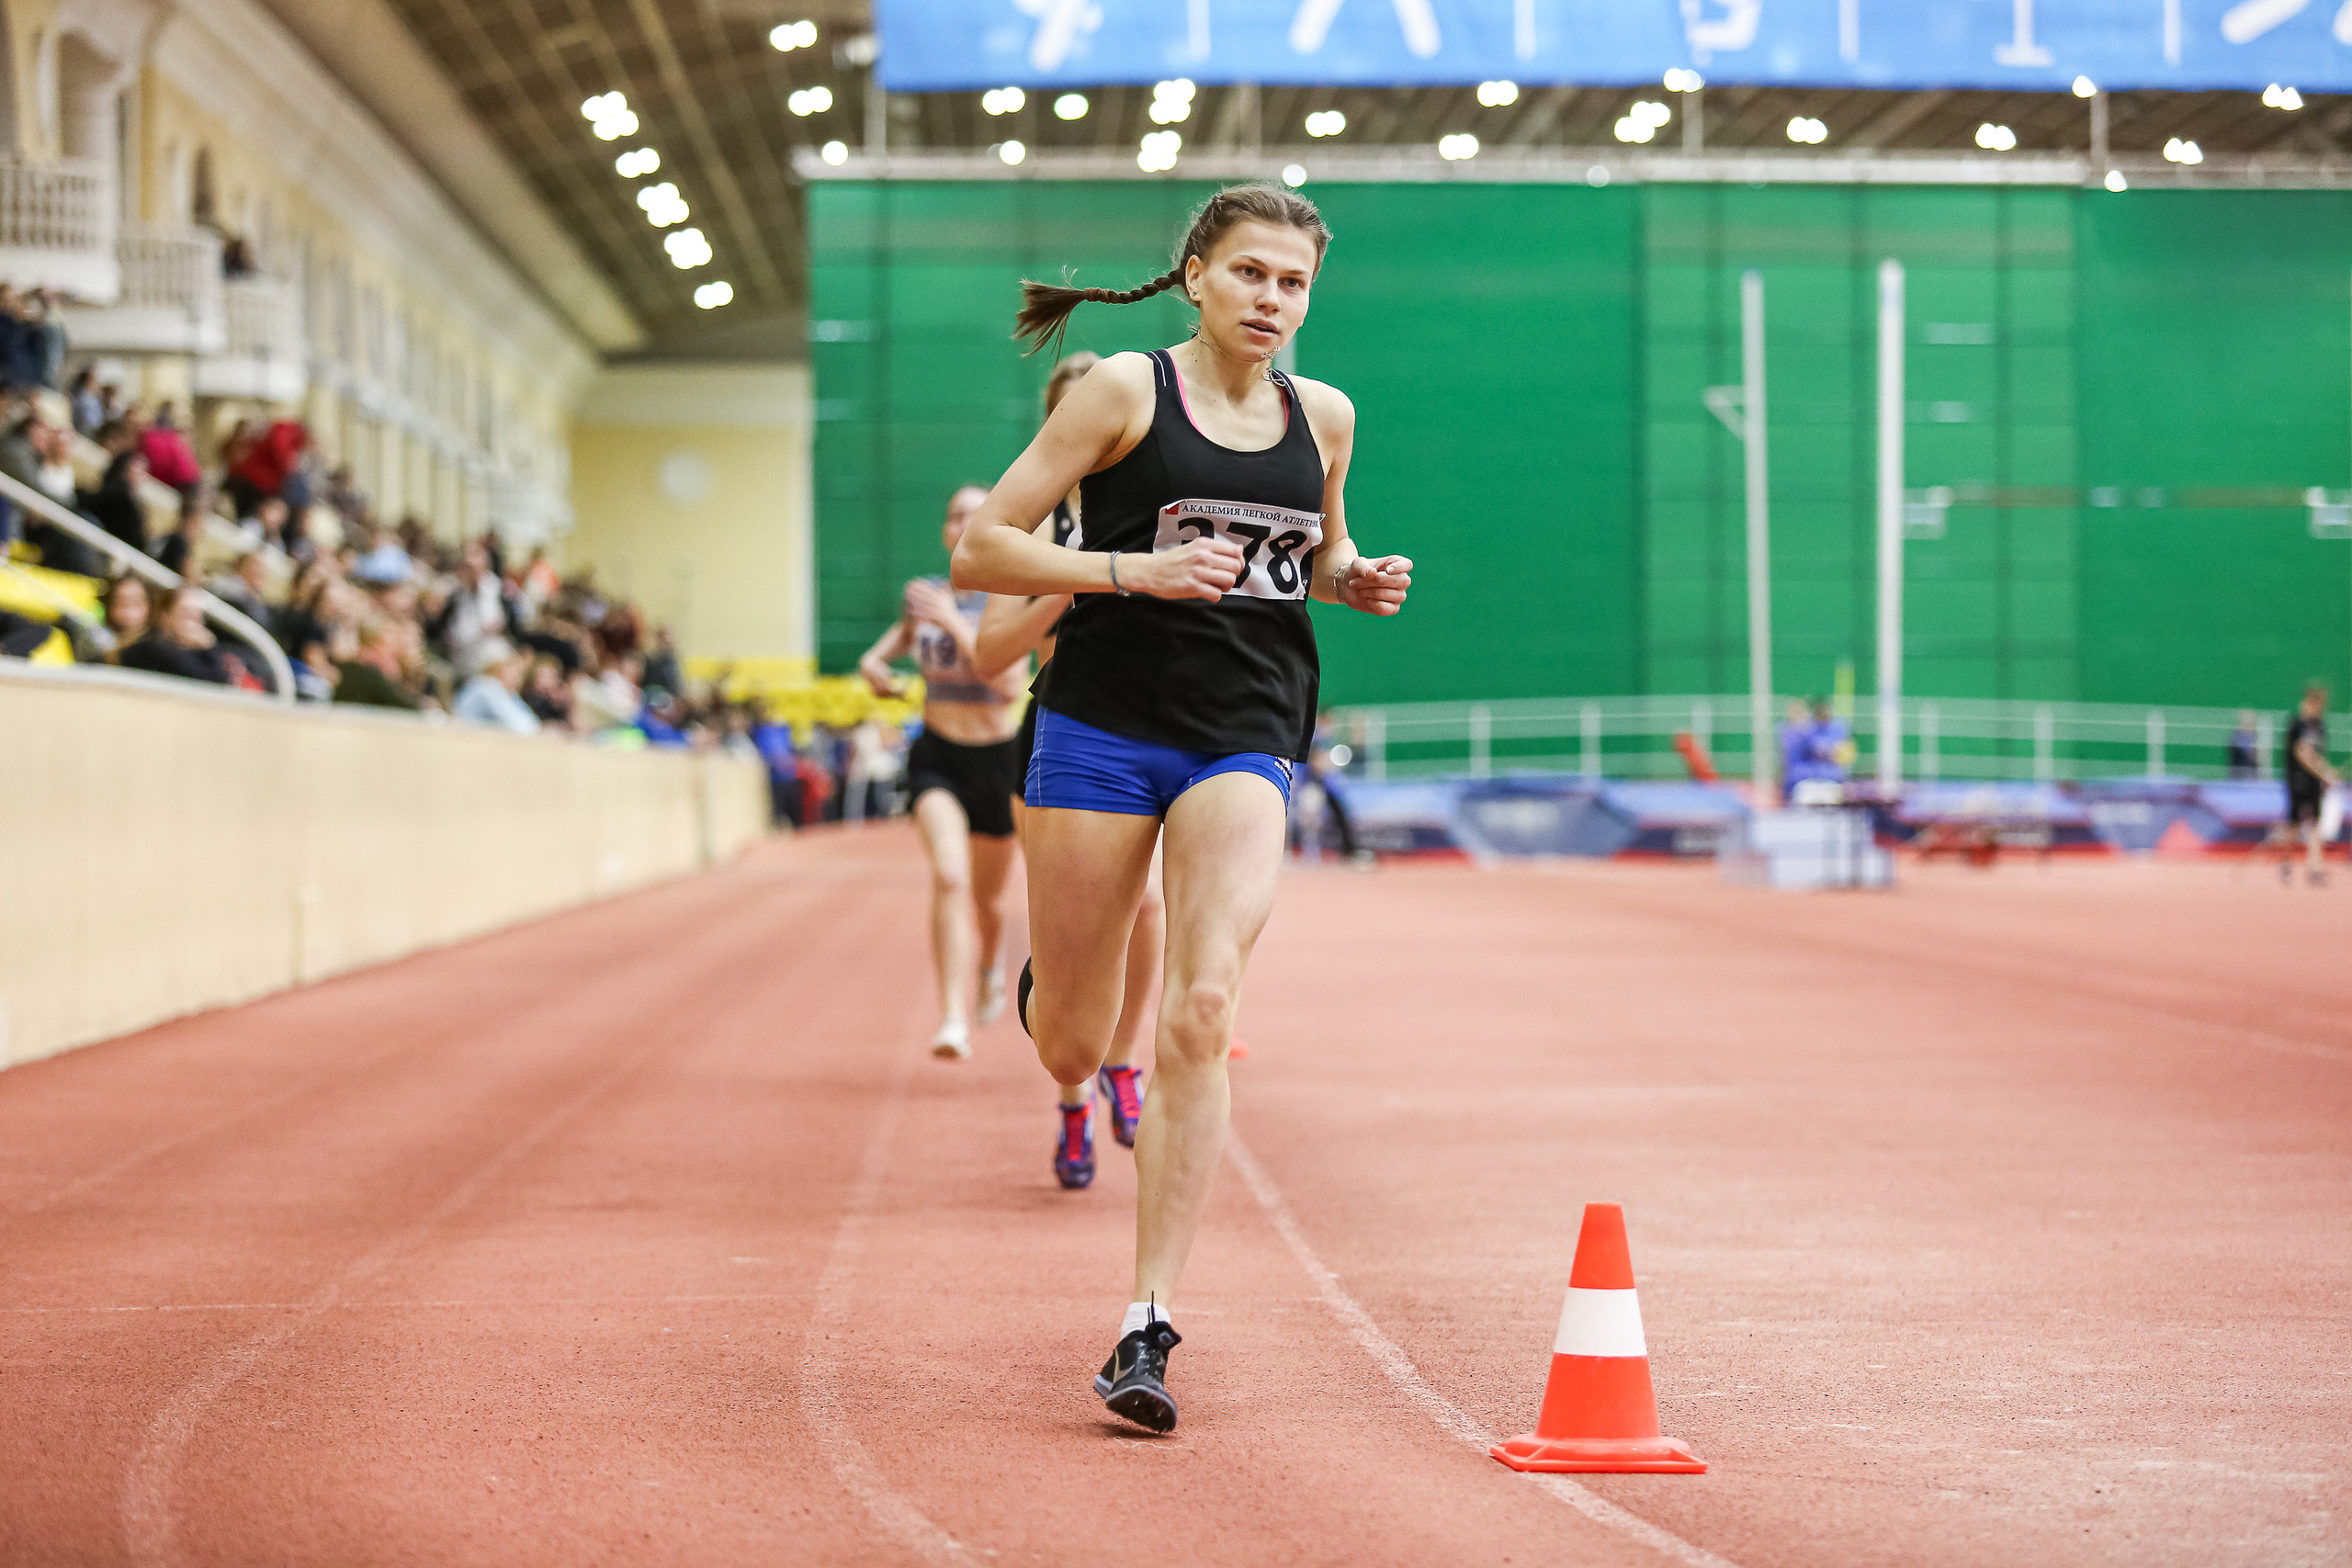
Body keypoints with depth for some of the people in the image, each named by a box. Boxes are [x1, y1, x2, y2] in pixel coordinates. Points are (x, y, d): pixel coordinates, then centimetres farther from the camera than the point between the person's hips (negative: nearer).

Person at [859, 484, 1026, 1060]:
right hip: (936, 755, 1)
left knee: (988, 898, 16)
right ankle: (954, 1021, -28)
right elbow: (907, 630, 24)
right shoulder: (922, 594, 0)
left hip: (995, 756, -1)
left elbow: (1010, 687, -23)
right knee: (950, 878, -24)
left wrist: (956, 624, -28)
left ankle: (992, 964, 53)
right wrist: (876, 656, 2)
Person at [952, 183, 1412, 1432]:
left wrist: (1359, 580, 4)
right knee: (1069, 1054, 6)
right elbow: (981, 551, -6)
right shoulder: (1124, 392, -4)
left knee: (1200, 1015, -18)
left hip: (1245, 743, 2)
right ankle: (1043, 984, 47)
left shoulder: (1324, 417, 9)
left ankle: (1147, 1326, -14)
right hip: (1104, 729, -2)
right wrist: (1139, 571, -18)